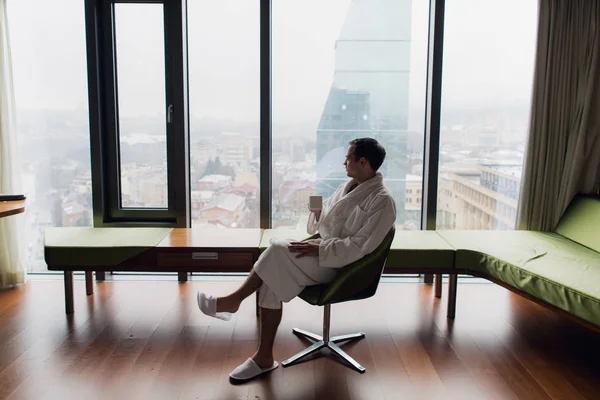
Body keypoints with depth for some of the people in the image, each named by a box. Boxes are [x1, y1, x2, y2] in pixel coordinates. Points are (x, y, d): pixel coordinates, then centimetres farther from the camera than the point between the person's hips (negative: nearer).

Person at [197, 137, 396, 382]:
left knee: (277, 250, -26)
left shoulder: (382, 201, -12)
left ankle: (233, 301, -7)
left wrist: (319, 249, -24)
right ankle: (264, 358, -12)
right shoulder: (348, 187, 14)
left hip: (340, 264, -8)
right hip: (322, 248, 8)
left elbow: (360, 246, -19)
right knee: (272, 280, -17)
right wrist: (318, 214, -4)